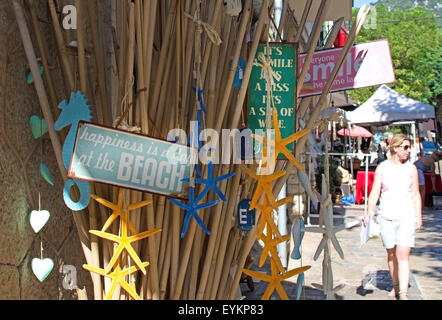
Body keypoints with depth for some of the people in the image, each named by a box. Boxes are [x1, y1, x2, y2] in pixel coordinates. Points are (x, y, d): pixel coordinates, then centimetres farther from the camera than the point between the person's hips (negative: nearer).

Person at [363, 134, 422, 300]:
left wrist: (419, 217, 3)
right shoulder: (382, 167, 2)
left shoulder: (411, 168, 6)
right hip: (386, 216, 1)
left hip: (406, 216, 0)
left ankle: (403, 293, -13)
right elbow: (375, 192, -2)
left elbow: (415, 194, 9)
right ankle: (396, 286, 29)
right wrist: (369, 212, -14)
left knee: (403, 255, -10)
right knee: (391, 254, 11)